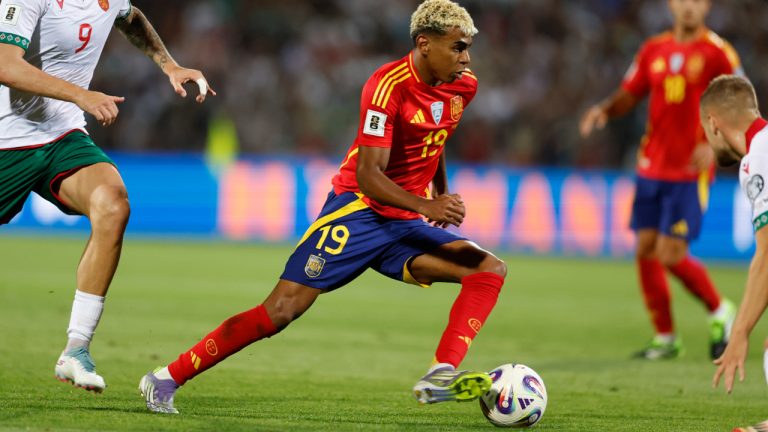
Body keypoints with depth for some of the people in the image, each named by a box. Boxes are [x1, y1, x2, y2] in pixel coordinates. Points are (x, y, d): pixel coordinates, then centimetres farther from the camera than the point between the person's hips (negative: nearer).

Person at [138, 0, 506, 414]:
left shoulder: (463, 87, 4)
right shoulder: (388, 85, -19)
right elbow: (367, 175, -25)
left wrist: (442, 197, 27)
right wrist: (426, 206, -36)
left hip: (403, 224, 7)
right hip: (357, 211, -7)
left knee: (490, 269, -12)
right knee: (284, 307, -16)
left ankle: (440, 377, -25)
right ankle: (167, 378, -7)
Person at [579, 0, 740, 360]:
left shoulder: (718, 53, -5)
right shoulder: (654, 50, 9)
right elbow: (628, 96, 13)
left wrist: (713, 144, -21)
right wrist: (604, 110, -9)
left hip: (690, 172, -5)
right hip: (651, 167, 5)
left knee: (671, 255, -11)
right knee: (645, 250, 2)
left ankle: (720, 312, 13)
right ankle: (665, 338, 14)